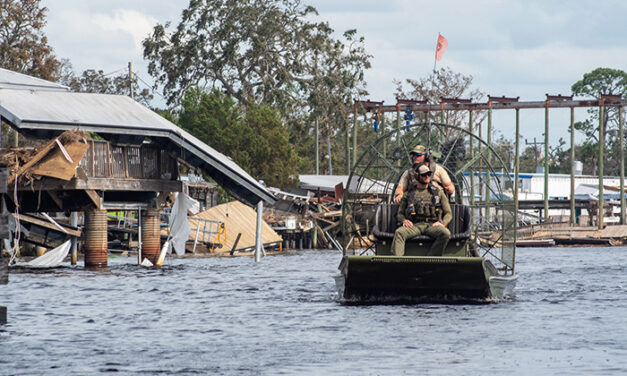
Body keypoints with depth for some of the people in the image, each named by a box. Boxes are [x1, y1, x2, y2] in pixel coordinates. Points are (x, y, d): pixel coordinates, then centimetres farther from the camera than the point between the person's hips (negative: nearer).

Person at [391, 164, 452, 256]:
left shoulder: (438, 193, 21)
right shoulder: (409, 194, 21)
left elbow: (448, 213, 19)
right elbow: (400, 213, 21)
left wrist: (442, 223, -4)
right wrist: (404, 220, -4)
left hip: (432, 225, 0)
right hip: (415, 225, 0)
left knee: (445, 233, -34)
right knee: (399, 232, -32)